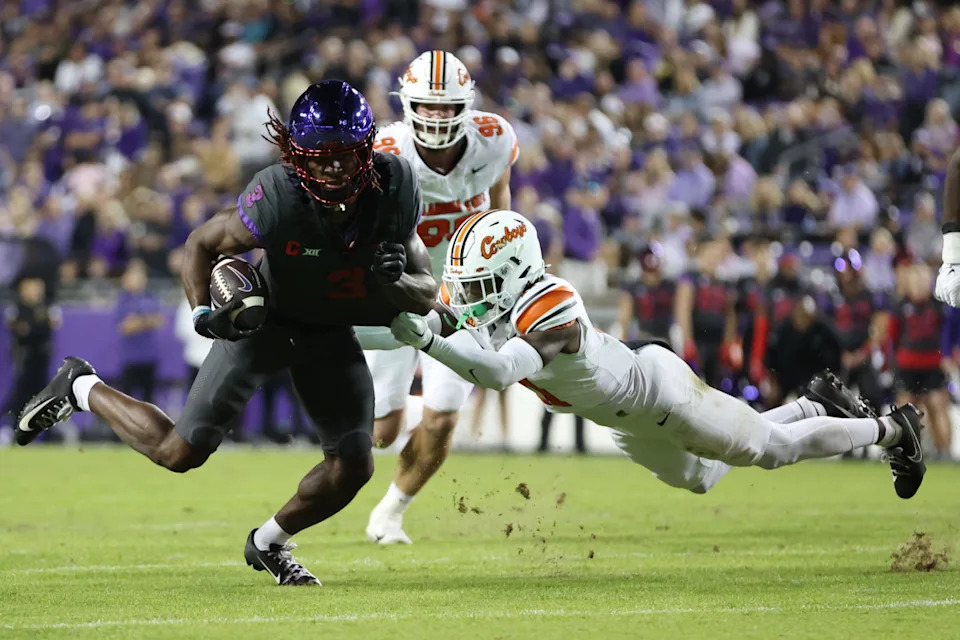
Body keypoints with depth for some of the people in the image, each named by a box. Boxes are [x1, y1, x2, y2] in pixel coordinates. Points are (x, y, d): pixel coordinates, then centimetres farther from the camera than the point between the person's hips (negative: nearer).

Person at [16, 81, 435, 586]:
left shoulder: (395, 188, -21)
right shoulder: (279, 197, -32)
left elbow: (427, 294, -12)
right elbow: (201, 244, -14)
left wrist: (395, 284, -34)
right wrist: (204, 313, -29)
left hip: (331, 334, 4)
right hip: (264, 318, -4)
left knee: (352, 466, -7)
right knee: (181, 452, -4)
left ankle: (269, 544, 22)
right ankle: (80, 388, 22)